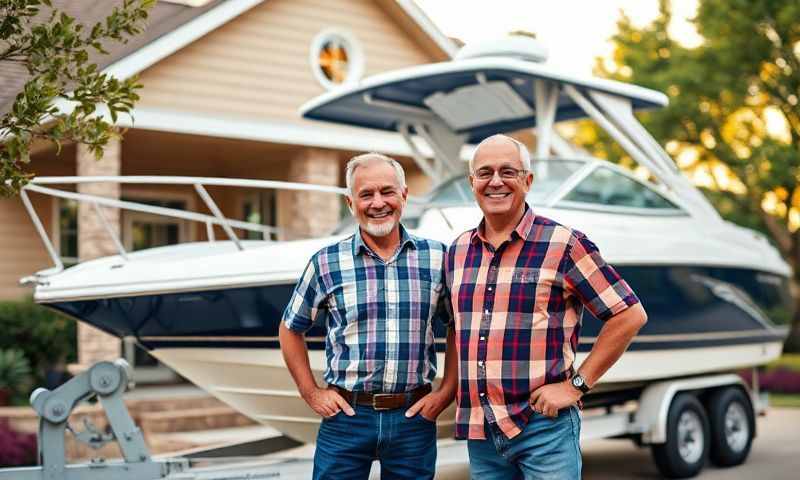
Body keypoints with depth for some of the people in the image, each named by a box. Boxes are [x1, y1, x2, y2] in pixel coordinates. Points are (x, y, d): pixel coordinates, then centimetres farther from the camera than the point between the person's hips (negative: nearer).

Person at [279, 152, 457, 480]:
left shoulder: (436, 258, 2)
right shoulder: (326, 262, 0)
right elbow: (291, 330, 10)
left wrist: (446, 392, 3)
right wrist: (311, 393, 3)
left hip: (414, 416, 1)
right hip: (345, 416, -1)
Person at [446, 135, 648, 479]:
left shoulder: (564, 244, -6)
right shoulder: (457, 251, 11)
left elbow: (630, 315, -7)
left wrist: (576, 385, -9)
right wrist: (456, 389, 11)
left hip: (544, 426, -5)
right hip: (477, 431, 5)